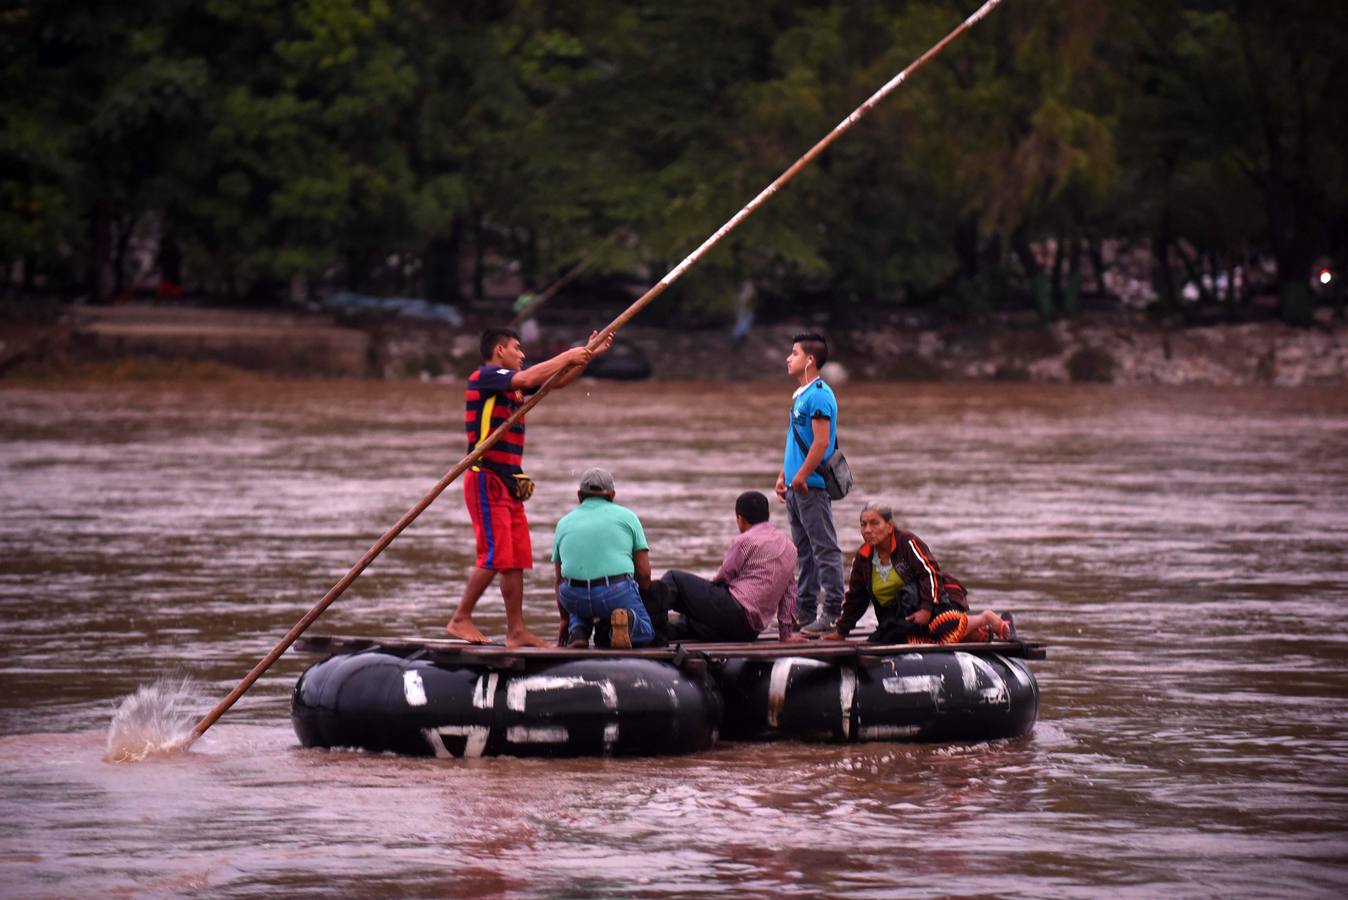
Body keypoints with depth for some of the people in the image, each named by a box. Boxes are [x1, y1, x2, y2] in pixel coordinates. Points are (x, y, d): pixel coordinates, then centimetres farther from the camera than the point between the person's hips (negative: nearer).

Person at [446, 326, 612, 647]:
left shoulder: (511, 385, 18)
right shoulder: (485, 377, -8)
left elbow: (557, 381, 25)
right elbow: (527, 379, -24)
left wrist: (588, 356, 13)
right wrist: (567, 356, -15)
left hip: (508, 483, 9)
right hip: (487, 479, -9)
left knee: (517, 559, 6)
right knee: (495, 556, -14)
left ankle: (516, 631, 7)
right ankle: (460, 619, -6)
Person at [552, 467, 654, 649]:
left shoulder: (564, 523, 20)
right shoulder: (626, 516, 14)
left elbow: (559, 580, 24)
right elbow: (644, 572, 9)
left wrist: (565, 621, 37)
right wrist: (640, 603, 28)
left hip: (574, 598, 3)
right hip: (617, 592, -3)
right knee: (645, 633, 19)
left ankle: (578, 630, 4)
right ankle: (628, 619, -15)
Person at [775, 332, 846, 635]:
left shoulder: (819, 396, -14)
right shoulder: (800, 395, 16)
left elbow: (821, 442, -21)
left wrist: (801, 476, -21)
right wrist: (784, 474, 20)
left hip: (813, 486, -10)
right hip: (797, 487, 10)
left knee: (824, 548, -7)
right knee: (804, 551, 14)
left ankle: (832, 613, -7)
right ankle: (804, 612, 20)